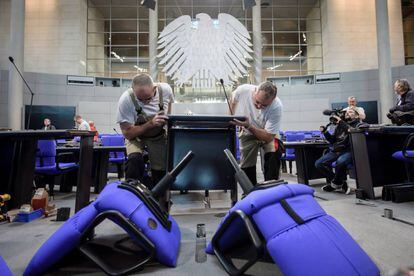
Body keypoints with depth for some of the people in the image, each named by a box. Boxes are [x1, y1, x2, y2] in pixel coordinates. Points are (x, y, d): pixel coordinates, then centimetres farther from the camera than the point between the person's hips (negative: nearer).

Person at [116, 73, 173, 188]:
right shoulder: (125, 100, -29)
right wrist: (151, 123, -36)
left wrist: (166, 121, -5)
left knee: (160, 171, -1)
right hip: (135, 135, -2)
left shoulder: (165, 89, -21)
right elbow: (128, 133, -25)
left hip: (159, 136, 3)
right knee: (135, 160, -31)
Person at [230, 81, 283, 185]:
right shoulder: (243, 90, -28)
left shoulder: (276, 107, -34)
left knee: (274, 152, -29)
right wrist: (232, 119, -7)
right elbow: (234, 100, -1)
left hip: (268, 134, -1)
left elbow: (268, 137, -31)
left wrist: (248, 126, -42)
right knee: (246, 167, 0)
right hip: (247, 134, 2)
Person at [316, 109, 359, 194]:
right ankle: (341, 183, -2)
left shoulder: (357, 124, 8)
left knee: (340, 161, -37)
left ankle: (336, 183, -9)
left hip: (348, 151, -5)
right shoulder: (339, 125, 21)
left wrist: (341, 122, -17)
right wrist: (325, 132, 6)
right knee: (318, 163, -14)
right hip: (335, 151, 5)